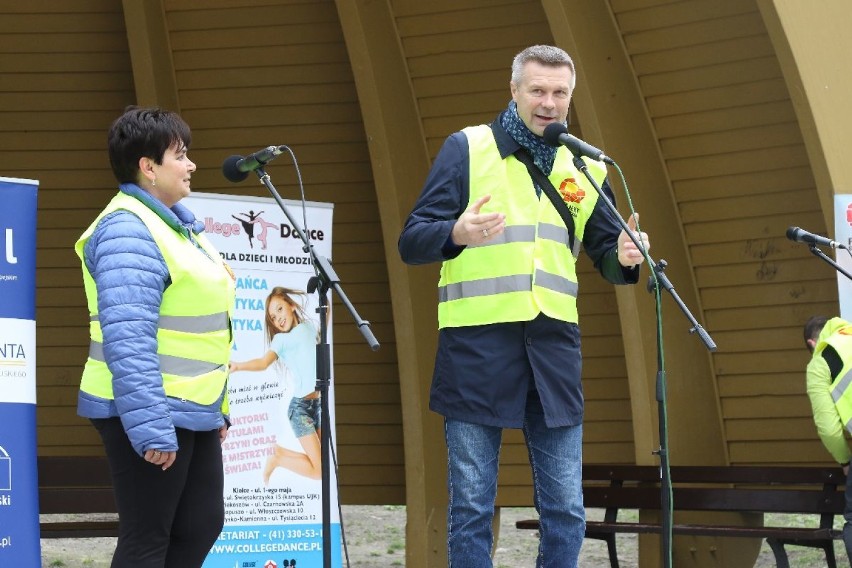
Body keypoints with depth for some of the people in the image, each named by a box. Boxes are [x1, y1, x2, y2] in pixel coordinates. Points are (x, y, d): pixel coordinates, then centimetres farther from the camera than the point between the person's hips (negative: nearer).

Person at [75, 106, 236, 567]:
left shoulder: (175, 224, 16)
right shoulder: (128, 232, -17)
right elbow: (127, 338, -25)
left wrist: (216, 406, 23)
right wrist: (150, 428, -28)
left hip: (193, 412, 10)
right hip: (150, 415, -10)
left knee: (203, 525, 13)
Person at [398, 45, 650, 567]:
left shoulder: (586, 167, 13)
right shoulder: (467, 148, 2)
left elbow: (607, 257, 19)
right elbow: (412, 243, -3)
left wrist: (626, 256, -6)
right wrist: (457, 234, -25)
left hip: (554, 348, 3)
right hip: (477, 345, -3)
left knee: (566, 510, 4)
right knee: (471, 508, 1)